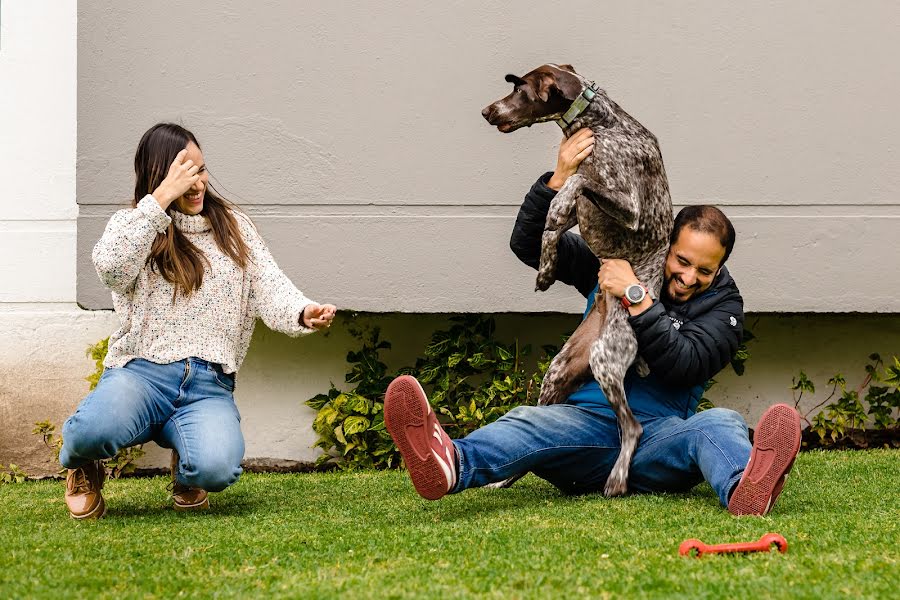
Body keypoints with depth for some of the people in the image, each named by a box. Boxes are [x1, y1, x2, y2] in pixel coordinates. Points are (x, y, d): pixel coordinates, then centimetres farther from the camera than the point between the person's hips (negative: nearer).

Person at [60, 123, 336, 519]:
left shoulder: (233, 226, 19)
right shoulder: (133, 225, 10)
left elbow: (270, 287, 7)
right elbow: (111, 268, -14)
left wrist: (303, 313, -17)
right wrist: (162, 198, -13)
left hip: (209, 386, 2)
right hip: (141, 372, -2)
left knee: (216, 468, -32)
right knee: (96, 429, -37)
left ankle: (187, 473, 10)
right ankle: (83, 468, 4)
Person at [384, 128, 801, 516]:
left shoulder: (722, 306, 10)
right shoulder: (615, 264, 17)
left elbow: (684, 365, -9)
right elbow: (528, 243, 13)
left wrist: (637, 299, -15)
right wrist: (559, 180, -2)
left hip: (658, 437, -1)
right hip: (588, 422, 1)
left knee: (720, 423, -33)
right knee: (530, 422, -33)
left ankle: (745, 489, -71)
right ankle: (450, 465, -69)